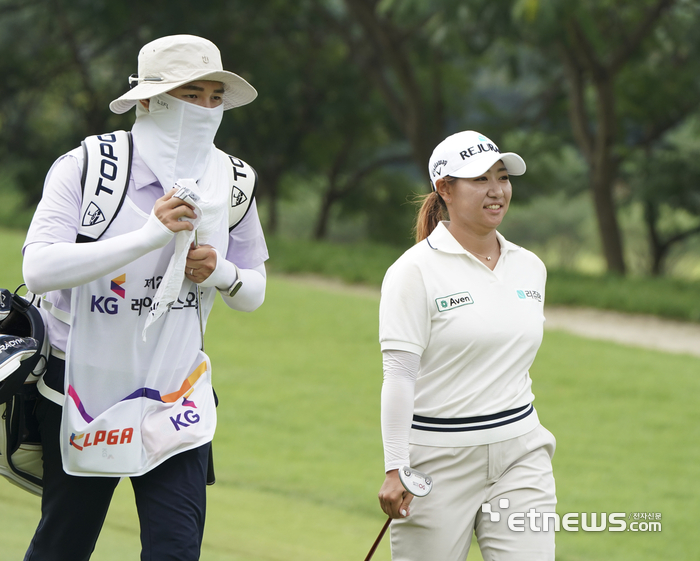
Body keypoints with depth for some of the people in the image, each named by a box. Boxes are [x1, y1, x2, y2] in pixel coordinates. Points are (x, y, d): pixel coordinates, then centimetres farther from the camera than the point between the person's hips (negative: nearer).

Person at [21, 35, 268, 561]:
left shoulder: (231, 182, 0)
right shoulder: (85, 168, -14)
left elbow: (253, 292, 10)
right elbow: (39, 270, -26)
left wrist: (220, 273, -14)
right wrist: (149, 236, -31)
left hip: (175, 390, 3)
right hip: (83, 381, -3)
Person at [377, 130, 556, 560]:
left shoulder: (530, 268, 11)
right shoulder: (416, 271, -7)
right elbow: (399, 374, -12)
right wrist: (395, 470, -18)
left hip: (520, 457, 5)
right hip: (439, 460, -5)